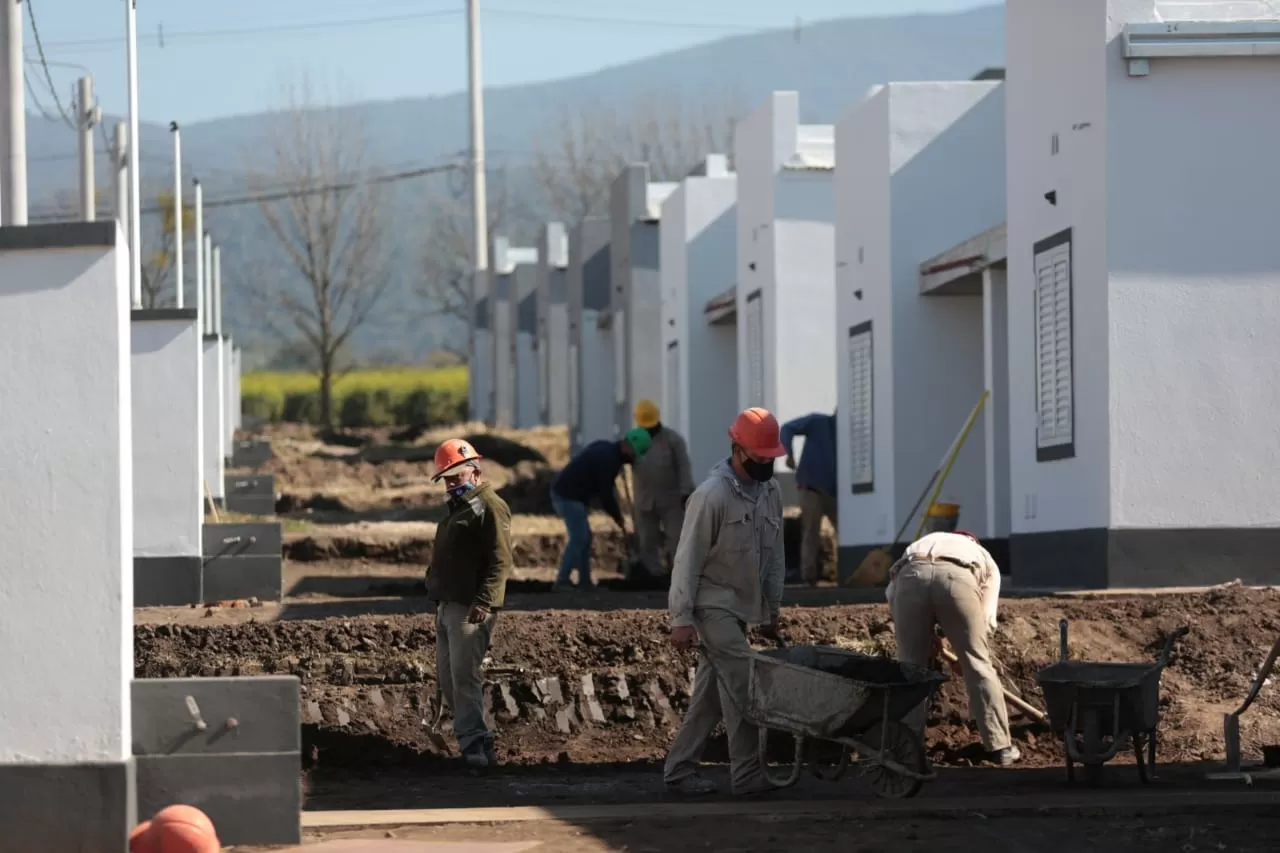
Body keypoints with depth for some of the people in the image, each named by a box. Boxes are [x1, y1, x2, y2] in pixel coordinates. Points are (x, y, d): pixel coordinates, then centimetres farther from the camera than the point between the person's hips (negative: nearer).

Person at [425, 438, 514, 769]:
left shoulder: (490, 507, -10)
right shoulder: (458, 507, 22)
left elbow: (500, 561, -19)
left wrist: (483, 602, -27)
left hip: (471, 608, -10)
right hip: (447, 605, 10)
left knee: (463, 674, -14)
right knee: (447, 677, 9)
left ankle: (474, 742, -13)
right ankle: (475, 741, 14)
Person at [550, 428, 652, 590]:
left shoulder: (605, 449, 13)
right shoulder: (609, 460, -18)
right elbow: (606, 494, -15)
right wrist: (619, 519, -4)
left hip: (565, 492, 10)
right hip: (568, 496, -10)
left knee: (584, 537, 12)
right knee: (579, 538, -10)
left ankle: (584, 581, 13)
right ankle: (562, 581, -10)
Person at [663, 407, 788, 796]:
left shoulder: (770, 491, 7)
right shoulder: (712, 496, -18)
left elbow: (773, 555, 14)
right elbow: (688, 559, -17)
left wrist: (771, 610, 15)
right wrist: (681, 619, -20)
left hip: (741, 605, 8)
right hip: (712, 601, -8)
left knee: (712, 691, 10)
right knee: (742, 684, -13)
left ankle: (680, 769, 16)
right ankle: (747, 775, -9)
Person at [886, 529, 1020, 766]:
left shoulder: (925, 543, 44)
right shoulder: (985, 559, 39)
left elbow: (891, 591, 26)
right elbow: (986, 620, 26)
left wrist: (926, 636, 34)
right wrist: (969, 652, 41)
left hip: (911, 574, 1)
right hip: (957, 577, -1)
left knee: (911, 666, 18)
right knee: (978, 666, 13)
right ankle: (999, 746, 16)